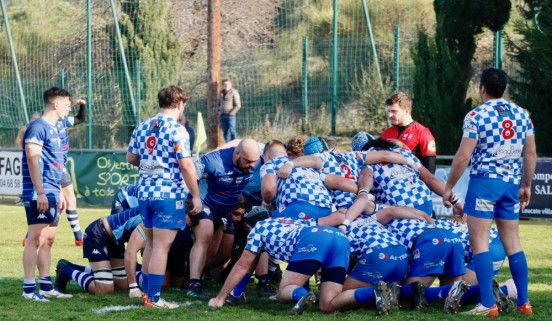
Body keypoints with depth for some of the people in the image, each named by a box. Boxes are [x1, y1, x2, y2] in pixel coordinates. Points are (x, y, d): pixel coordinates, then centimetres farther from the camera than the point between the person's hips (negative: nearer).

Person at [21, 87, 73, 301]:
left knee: (48, 240, 11)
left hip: (51, 195, 10)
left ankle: (46, 286, 15)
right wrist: (40, 193, -21)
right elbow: (33, 161, -18)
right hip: (40, 195, -10)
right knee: (36, 239, -9)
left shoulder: (53, 130, 18)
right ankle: (29, 289, -8)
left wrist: (59, 194, 22)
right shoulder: (38, 127, -11)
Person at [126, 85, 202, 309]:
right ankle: (153, 298, -6)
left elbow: (131, 158, 18)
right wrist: (196, 196, -9)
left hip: (145, 193, 7)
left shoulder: (142, 127, 10)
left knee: (151, 244, 17)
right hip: (169, 194, -7)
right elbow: (186, 165, -15)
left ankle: (148, 293, 23)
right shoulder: (176, 130, -11)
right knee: (161, 247, -5)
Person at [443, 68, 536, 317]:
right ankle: (524, 303, 11)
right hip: (512, 183, 6)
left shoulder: (476, 116, -7)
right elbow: (531, 153, 9)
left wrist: (449, 187, -2)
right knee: (512, 243, 12)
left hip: (484, 182, -5)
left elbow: (463, 156, -10)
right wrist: (526, 185, 20)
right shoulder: (521, 114, 8)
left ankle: (488, 304, -11)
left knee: (479, 242, -3)